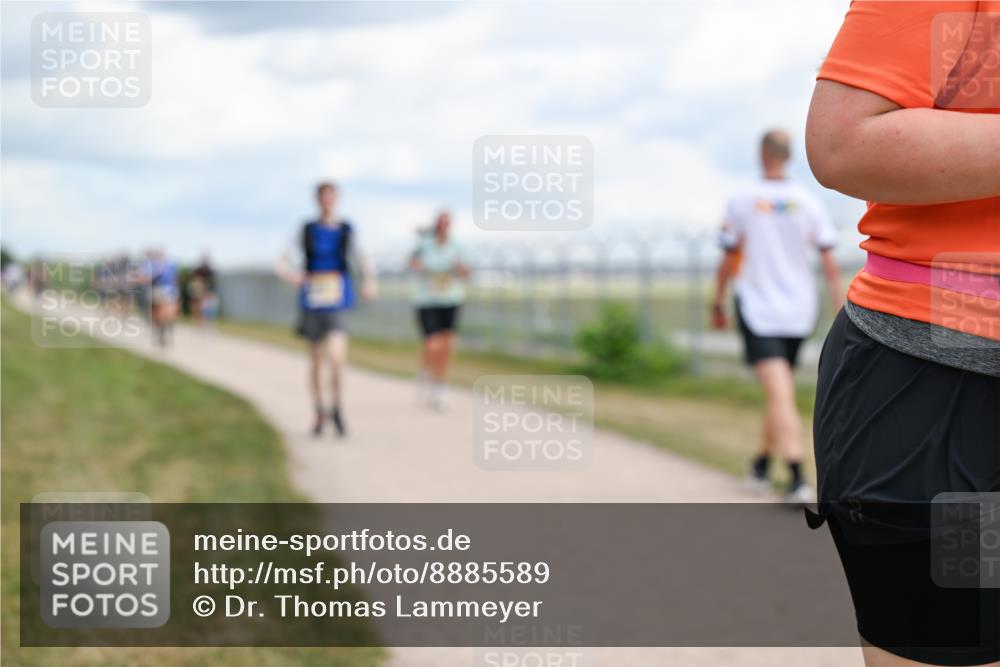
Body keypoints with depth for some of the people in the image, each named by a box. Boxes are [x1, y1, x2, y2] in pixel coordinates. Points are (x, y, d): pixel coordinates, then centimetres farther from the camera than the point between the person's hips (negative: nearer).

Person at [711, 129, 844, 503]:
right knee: (780, 392, 19)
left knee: (780, 395, -13)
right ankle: (762, 466, 33)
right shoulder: (808, 203, 2)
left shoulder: (742, 202, -5)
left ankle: (798, 479, -27)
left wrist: (718, 304, 13)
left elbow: (728, 262, 0)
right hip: (799, 311, 4)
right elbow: (830, 265, 0)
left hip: (758, 310, -4)